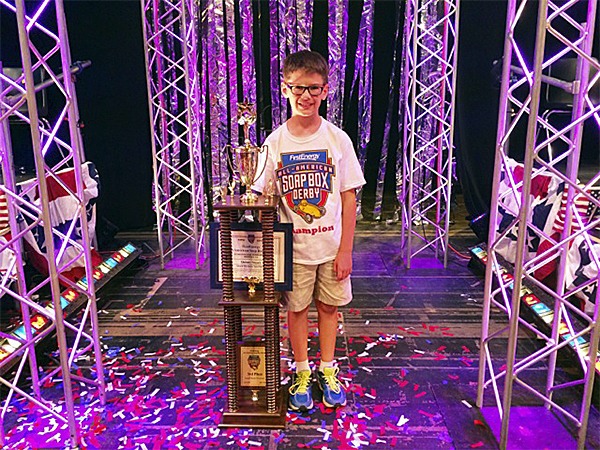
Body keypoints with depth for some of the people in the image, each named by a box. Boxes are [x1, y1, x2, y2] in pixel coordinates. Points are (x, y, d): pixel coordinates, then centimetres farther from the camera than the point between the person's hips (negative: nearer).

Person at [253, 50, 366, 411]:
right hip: (293, 247, 0)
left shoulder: (338, 140, -6)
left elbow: (349, 198, -5)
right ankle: (302, 374, 33)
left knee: (329, 306, 14)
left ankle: (328, 372, 35)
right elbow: (262, 195, 0)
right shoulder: (275, 143, -5)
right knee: (297, 308, 12)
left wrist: (345, 250, -6)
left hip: (332, 246, 0)